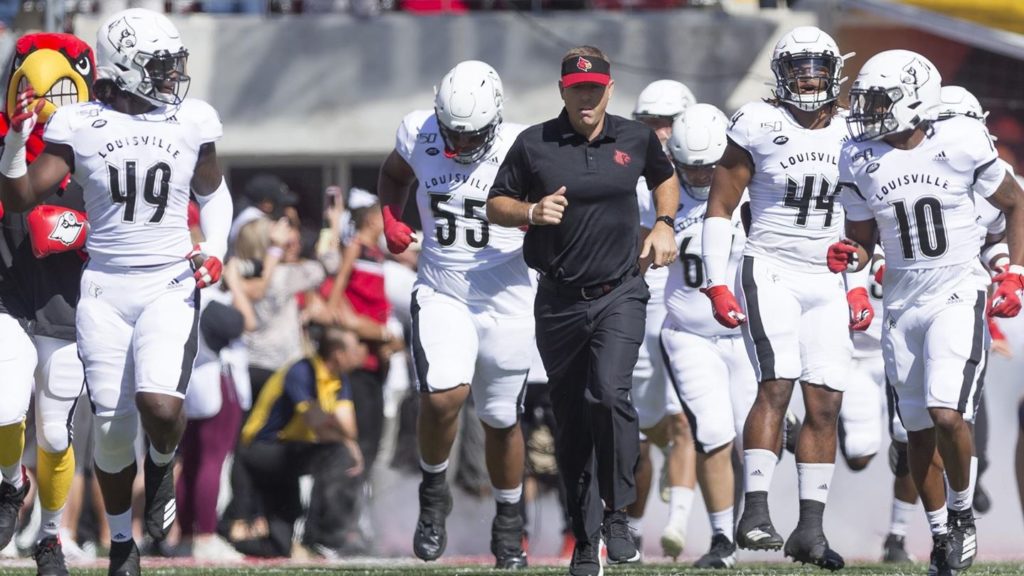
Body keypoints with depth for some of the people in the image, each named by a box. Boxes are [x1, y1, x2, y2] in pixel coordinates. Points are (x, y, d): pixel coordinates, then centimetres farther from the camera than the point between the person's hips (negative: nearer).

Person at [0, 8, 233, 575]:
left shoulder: (192, 121, 2)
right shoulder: (80, 125, -3)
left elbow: (212, 190, 19)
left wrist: (215, 248, 3)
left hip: (171, 287, 0)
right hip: (106, 289, 0)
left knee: (160, 406, -23)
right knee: (113, 429, 2)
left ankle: (162, 465, 13)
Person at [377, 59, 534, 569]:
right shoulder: (419, 132, -5)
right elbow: (394, 174, 18)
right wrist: (391, 221, 1)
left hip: (506, 301, -1)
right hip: (441, 293, 1)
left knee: (501, 420, 9)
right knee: (443, 396, -22)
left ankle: (508, 524, 32)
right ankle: (433, 492, 5)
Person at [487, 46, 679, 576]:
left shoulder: (635, 139, 4)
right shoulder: (534, 145, -1)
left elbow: (665, 178, 24)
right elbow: (496, 206, 6)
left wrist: (664, 225, 8)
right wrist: (532, 212, -14)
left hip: (620, 294, -1)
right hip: (560, 301, 1)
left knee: (610, 394, -24)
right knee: (572, 423, 6)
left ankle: (617, 512, -10)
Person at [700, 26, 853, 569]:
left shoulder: (849, 135, 7)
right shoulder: (759, 126, -6)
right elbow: (720, 204, -1)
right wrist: (717, 285, -7)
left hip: (826, 283, 5)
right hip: (770, 273, -5)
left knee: (825, 403, 0)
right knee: (777, 385, -21)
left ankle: (810, 529, 4)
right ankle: (755, 513, -24)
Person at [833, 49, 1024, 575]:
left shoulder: (961, 145, -10)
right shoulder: (861, 161, -1)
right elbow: (862, 240, 10)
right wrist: (850, 256, -13)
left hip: (958, 297, -4)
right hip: (903, 304, 4)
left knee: (947, 414, -20)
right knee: (919, 431, 8)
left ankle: (962, 513, 3)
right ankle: (941, 534, 24)